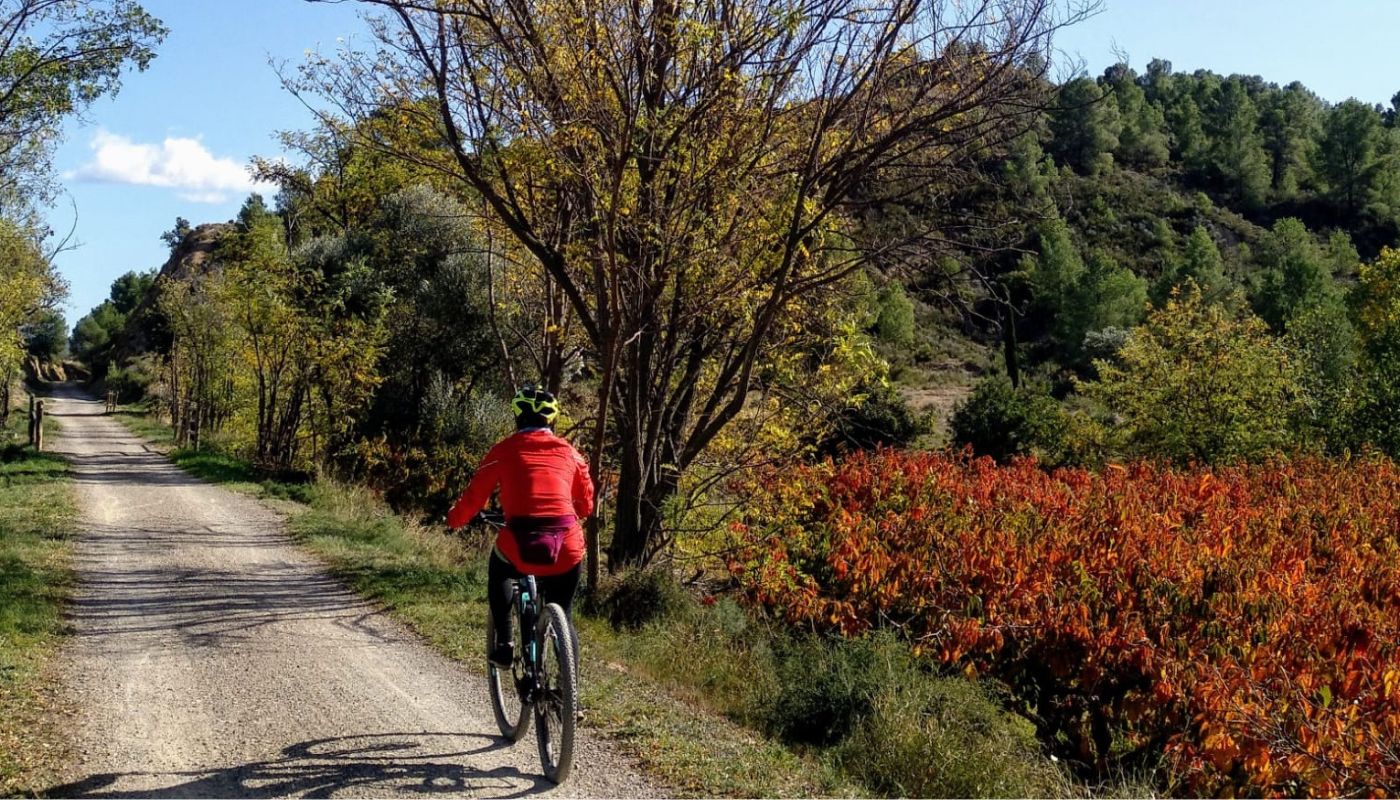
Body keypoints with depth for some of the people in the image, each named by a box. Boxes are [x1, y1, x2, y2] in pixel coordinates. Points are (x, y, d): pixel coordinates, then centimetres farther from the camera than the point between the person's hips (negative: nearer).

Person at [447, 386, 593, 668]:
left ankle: (504, 644, 24)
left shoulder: (505, 449, 10)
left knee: (499, 570, 34)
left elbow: (474, 496, 11)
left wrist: (454, 519, 31)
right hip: (567, 547, 2)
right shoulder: (568, 451, 17)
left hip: (521, 543, -2)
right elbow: (586, 503, 24)